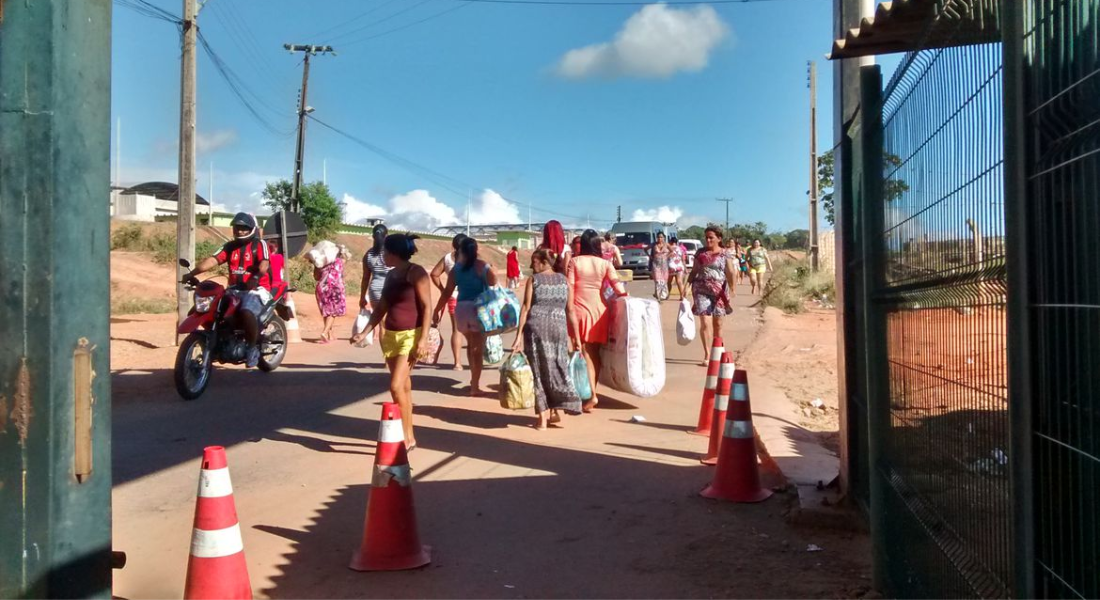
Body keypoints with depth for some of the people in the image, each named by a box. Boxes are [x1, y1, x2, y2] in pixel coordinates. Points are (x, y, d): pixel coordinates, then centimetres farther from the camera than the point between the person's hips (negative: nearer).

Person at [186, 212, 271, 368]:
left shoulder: (259, 244, -1)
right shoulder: (230, 246, 16)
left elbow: (264, 263, -19)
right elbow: (213, 260, 2)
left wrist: (256, 276, -39)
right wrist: (192, 273, -12)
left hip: (256, 289, -7)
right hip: (234, 290, 7)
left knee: (247, 312, -37)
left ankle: (254, 346, -17)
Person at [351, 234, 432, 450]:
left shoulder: (416, 273, -9)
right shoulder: (391, 275, 13)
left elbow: (426, 307, -13)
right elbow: (381, 307, 18)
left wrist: (423, 339, -20)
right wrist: (364, 333, 11)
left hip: (411, 335, -7)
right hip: (390, 335, 7)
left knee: (397, 386, -15)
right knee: (404, 387, 10)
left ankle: (408, 438, -5)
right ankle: (408, 437, 16)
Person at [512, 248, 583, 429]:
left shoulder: (533, 280, 2)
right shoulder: (564, 280, 9)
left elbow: (526, 308, -3)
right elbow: (570, 310, 6)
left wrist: (519, 334, -3)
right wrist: (576, 336, 10)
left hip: (536, 327, -2)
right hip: (559, 327, 2)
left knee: (538, 370, 5)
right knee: (557, 369, 15)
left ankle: (543, 418, 6)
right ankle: (555, 412, 14)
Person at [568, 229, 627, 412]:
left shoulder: (574, 261, -3)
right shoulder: (605, 263, 1)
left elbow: (569, 288, -5)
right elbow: (618, 286, -9)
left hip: (581, 309, -2)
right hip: (599, 309, 2)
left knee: (586, 353, 0)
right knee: (595, 352, 13)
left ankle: (592, 395, -9)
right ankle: (592, 392, 18)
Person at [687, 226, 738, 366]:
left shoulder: (725, 255, 1)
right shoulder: (700, 253, 7)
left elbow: (730, 273, -8)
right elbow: (694, 271, 12)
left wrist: (732, 288, -23)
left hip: (719, 291, 0)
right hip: (701, 291, 0)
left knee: (717, 323, 10)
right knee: (705, 323, -10)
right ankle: (707, 355, -7)